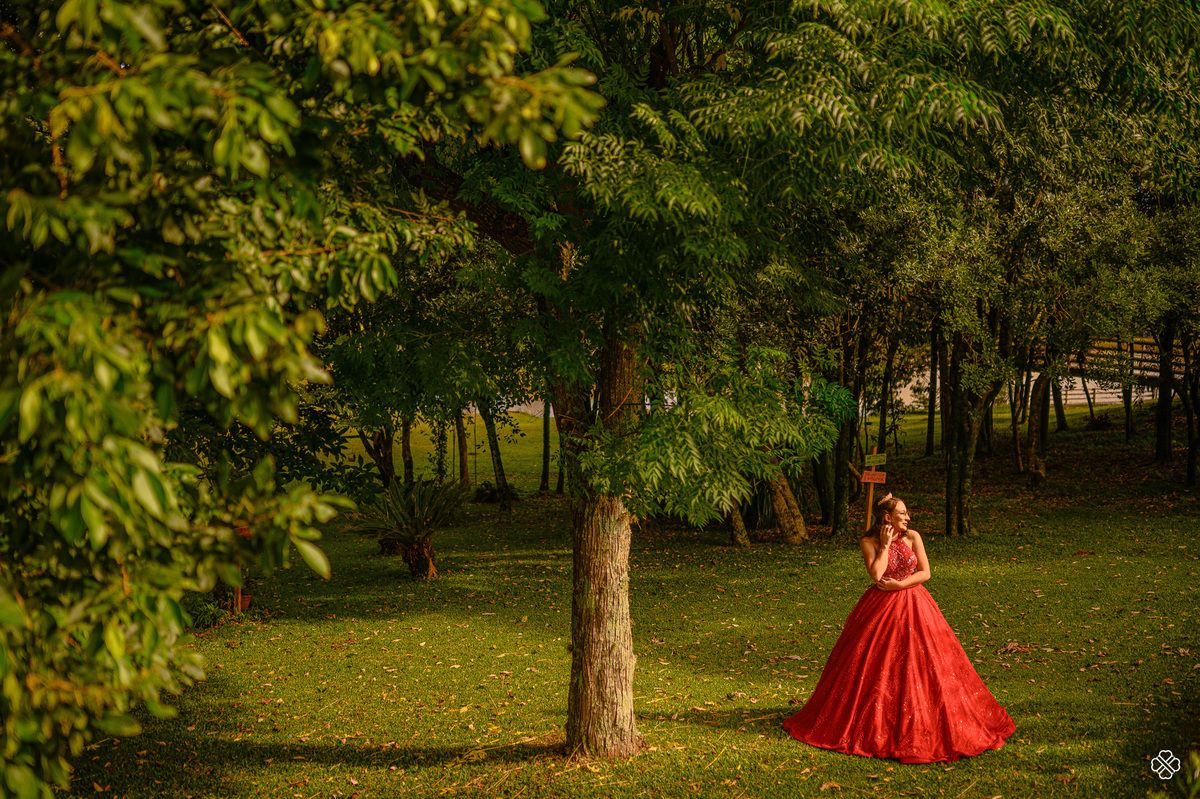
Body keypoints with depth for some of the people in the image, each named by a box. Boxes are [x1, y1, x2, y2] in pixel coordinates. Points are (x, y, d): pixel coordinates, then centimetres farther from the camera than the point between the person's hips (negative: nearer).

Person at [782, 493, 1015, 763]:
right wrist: (885, 544, -14)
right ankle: (875, 719, 13)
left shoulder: (912, 537, -2)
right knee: (875, 667, 0)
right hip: (880, 608, -2)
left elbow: (925, 572, -3)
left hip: (913, 606, 2)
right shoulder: (869, 543, -8)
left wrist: (899, 585, -14)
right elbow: (876, 575, -20)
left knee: (919, 665, 2)